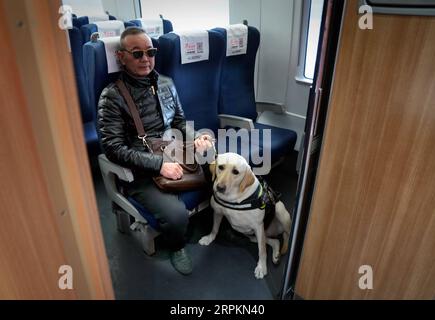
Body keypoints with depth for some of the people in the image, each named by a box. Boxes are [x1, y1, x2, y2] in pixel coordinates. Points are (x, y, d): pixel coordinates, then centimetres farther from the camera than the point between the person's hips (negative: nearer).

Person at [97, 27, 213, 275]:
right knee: (176, 214, -27)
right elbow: (114, 148, -16)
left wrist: (196, 138, -6)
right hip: (141, 172, -6)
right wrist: (159, 164, -24)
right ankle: (178, 247, 10)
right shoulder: (112, 96, -10)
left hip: (176, 157, 6)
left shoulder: (166, 83, 8)